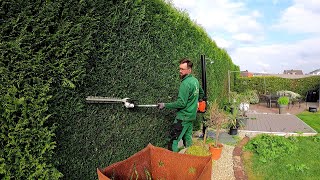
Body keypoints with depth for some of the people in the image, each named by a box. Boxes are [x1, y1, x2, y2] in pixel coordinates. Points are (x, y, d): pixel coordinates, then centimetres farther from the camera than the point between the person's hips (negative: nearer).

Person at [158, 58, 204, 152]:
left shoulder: (185, 83, -21)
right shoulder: (195, 80, 8)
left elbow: (181, 103, -24)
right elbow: (202, 93, 25)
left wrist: (165, 105, -19)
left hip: (183, 117, -9)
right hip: (192, 115, 9)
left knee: (173, 140, -5)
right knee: (187, 137, 19)